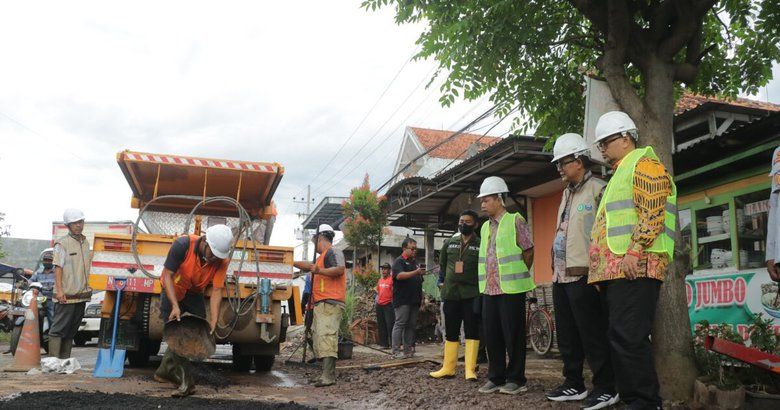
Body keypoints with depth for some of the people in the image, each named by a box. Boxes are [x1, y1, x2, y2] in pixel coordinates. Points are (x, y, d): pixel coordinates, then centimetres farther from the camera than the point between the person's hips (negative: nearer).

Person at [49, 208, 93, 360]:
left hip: (82, 294, 7)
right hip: (66, 295, -7)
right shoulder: (62, 243, -6)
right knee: (59, 329, -5)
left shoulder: (86, 242, 15)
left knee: (72, 330, 11)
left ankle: (65, 360, 18)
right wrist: (59, 289, -17)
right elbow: (58, 267, -10)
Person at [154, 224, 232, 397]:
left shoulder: (222, 260, -23)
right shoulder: (182, 244, -32)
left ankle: (164, 371, 20)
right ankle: (185, 382, -1)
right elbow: (167, 275, -27)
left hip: (195, 294, 4)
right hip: (172, 291, -3)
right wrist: (175, 306, -35)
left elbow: (216, 291, -23)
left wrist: (213, 322, -32)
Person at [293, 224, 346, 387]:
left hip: (330, 303, -10)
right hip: (322, 304, 10)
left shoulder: (333, 252, -5)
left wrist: (319, 271, -20)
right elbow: (310, 266, 42)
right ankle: (328, 374, 13)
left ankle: (328, 376, -21)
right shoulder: (323, 256, 26)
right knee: (318, 336, 10)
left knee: (326, 336, -17)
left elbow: (340, 269, -22)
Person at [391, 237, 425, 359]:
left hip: (414, 300, 7)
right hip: (402, 299, -7)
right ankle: (396, 351, -6)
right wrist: (416, 272, -28)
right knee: (400, 324, -7)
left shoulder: (415, 262, 22)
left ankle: (408, 350, 11)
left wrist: (421, 297, 19)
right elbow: (399, 276, -19)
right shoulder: (399, 261, -2)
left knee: (411, 325, 6)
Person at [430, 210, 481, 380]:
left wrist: (480, 286, -3)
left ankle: (470, 369, 2)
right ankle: (448, 368, 17)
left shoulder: (481, 245, -1)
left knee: (472, 332, -1)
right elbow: (442, 264, 21)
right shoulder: (449, 243, 11)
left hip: (472, 294, -4)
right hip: (450, 293, 4)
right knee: (451, 332, 10)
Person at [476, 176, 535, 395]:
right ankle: (496, 377, 19)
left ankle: (515, 379, 10)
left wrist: (518, 275, 4)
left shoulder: (515, 221, -5)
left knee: (513, 334, 0)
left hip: (511, 287, -6)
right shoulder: (485, 227, 15)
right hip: (489, 287, 7)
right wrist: (487, 280, 14)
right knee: (492, 334, 9)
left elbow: (528, 251, -3)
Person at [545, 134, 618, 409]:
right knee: (566, 334, 14)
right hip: (561, 275, 9)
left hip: (583, 275, -9)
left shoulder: (597, 189, -8)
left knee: (593, 334, -3)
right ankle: (574, 384, 25)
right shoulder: (567, 193, 19)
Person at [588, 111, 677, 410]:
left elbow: (652, 213, -14)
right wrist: (601, 271, 22)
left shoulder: (644, 163, -1)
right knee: (618, 339, 9)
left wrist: (634, 252, -22)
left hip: (634, 268, -10)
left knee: (629, 338, -13)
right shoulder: (619, 174, 29)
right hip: (613, 271, 10)